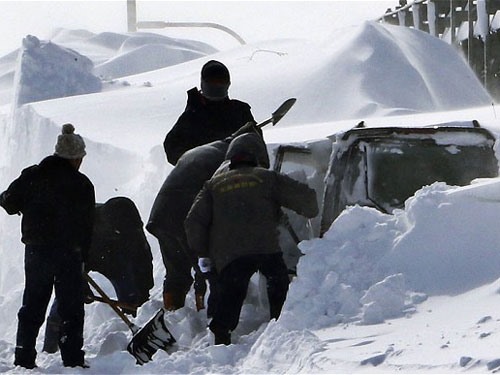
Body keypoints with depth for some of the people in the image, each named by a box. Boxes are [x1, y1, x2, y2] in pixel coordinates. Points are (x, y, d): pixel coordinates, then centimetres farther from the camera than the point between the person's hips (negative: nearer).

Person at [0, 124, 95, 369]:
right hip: (69, 253, -3)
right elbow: (86, 225, -4)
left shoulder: (31, 176, 0)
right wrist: (82, 256, 4)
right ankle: (72, 360, 1)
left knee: (32, 307, 13)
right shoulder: (82, 185, -6)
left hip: (35, 251, 3)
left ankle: (23, 359, 12)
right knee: (71, 309, 5)